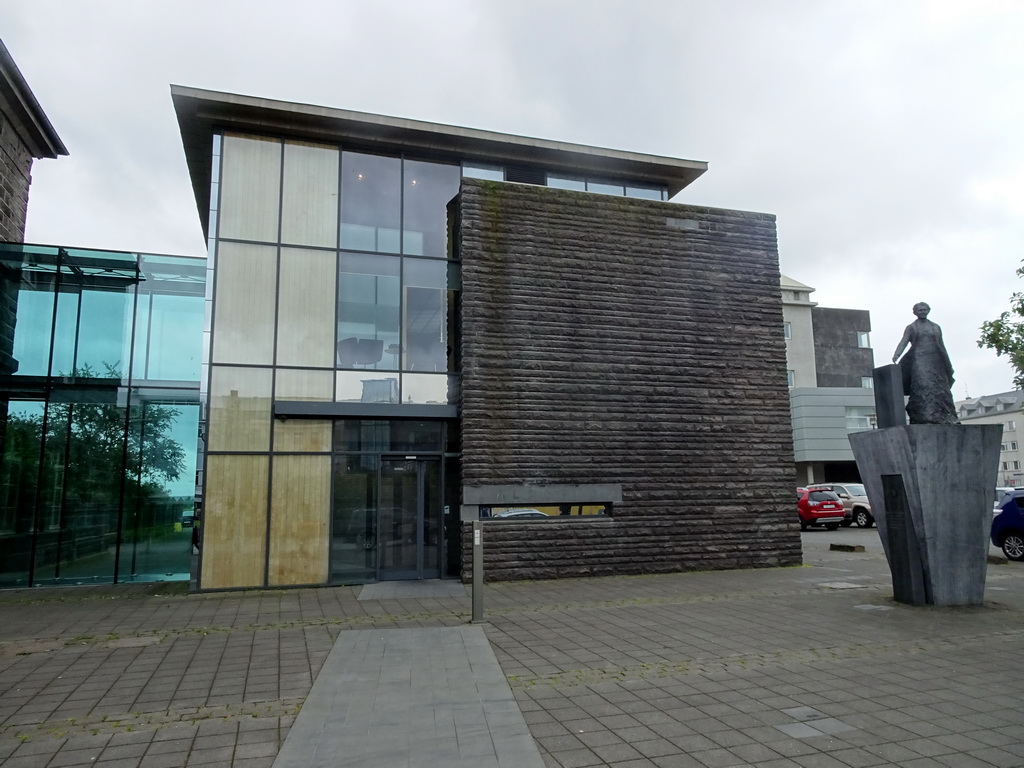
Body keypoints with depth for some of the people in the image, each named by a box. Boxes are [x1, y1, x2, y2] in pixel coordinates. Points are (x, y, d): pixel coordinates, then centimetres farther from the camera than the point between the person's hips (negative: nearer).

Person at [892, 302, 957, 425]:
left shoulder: (936, 327, 20)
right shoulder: (911, 327, 11)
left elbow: (941, 346, 21)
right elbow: (903, 342, -3)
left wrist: (948, 365, 18)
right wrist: (896, 355, -22)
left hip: (935, 363, 4)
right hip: (919, 362, -3)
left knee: (940, 390, -4)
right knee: (922, 387, -19)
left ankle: (948, 420, -4)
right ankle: (926, 419, -27)